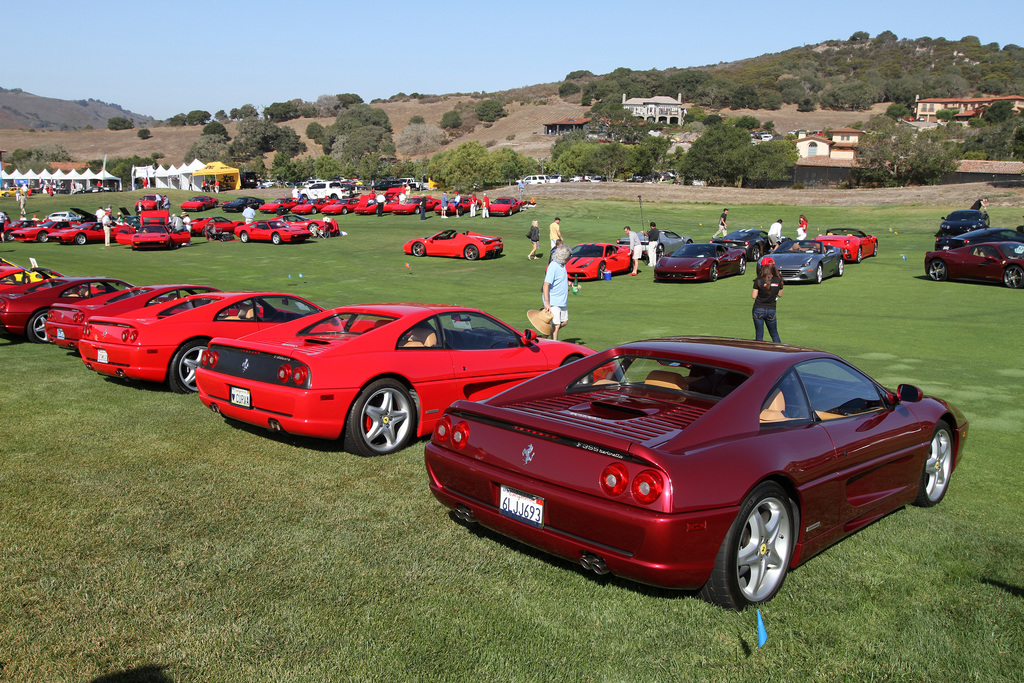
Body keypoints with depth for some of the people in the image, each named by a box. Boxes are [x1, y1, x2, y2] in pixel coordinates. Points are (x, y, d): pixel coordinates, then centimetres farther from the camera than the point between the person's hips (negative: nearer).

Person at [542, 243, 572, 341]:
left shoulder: (562, 265, 10)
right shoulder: (553, 266, -20)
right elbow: (546, 285, -25)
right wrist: (546, 303, -30)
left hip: (562, 301, 10)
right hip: (553, 302, -10)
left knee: (564, 322, 17)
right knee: (556, 325, -7)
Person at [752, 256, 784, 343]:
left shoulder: (759, 280, -14)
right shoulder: (778, 280, -5)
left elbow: (753, 296, -10)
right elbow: (780, 294, 8)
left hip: (758, 310, -3)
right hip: (771, 310, 3)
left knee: (759, 335, 5)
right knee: (774, 334, 17)